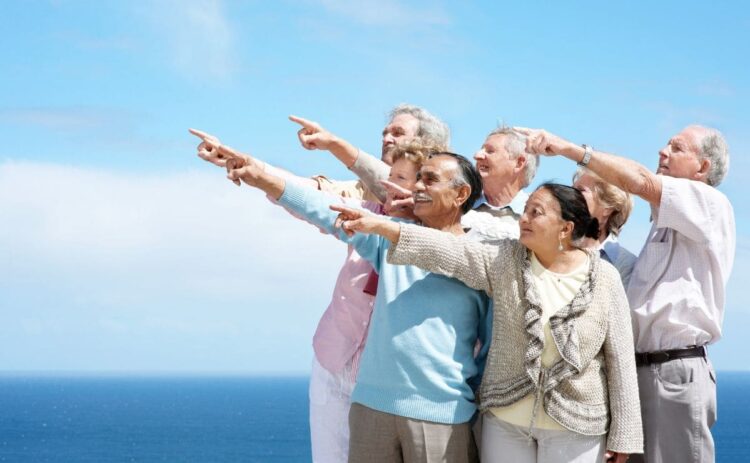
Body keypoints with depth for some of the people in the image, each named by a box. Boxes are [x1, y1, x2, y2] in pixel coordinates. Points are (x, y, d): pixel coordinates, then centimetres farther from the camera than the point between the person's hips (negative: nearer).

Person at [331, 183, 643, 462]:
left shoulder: (605, 279, -5)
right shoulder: (506, 261, -1)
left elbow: (620, 360, -3)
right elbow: (447, 251, -14)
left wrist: (623, 435, -4)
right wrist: (381, 226, -27)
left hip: (575, 428, -2)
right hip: (505, 420, 2)